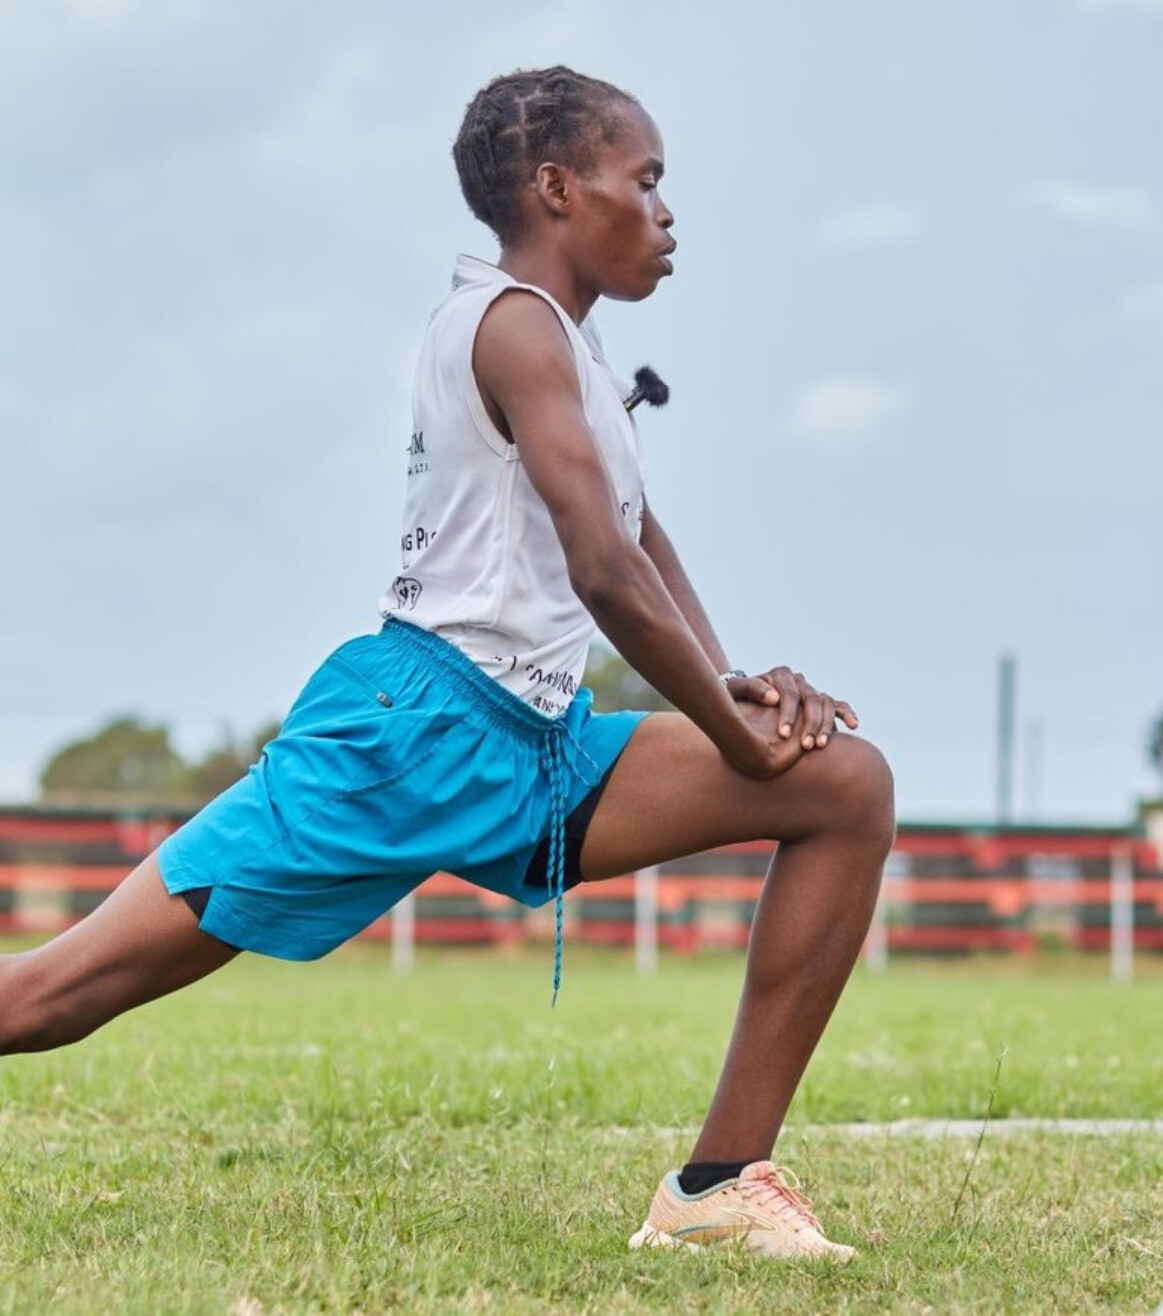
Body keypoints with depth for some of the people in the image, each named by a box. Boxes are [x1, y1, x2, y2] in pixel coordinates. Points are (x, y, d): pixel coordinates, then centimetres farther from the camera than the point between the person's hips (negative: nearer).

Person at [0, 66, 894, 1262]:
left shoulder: (571, 351, 19)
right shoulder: (515, 323, -10)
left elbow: (643, 544, 25)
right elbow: (605, 574, -18)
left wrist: (733, 693, 7)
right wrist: (741, 739, -8)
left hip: (532, 759, 9)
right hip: (419, 726, -9)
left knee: (851, 788, 2)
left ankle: (723, 1185, -2)